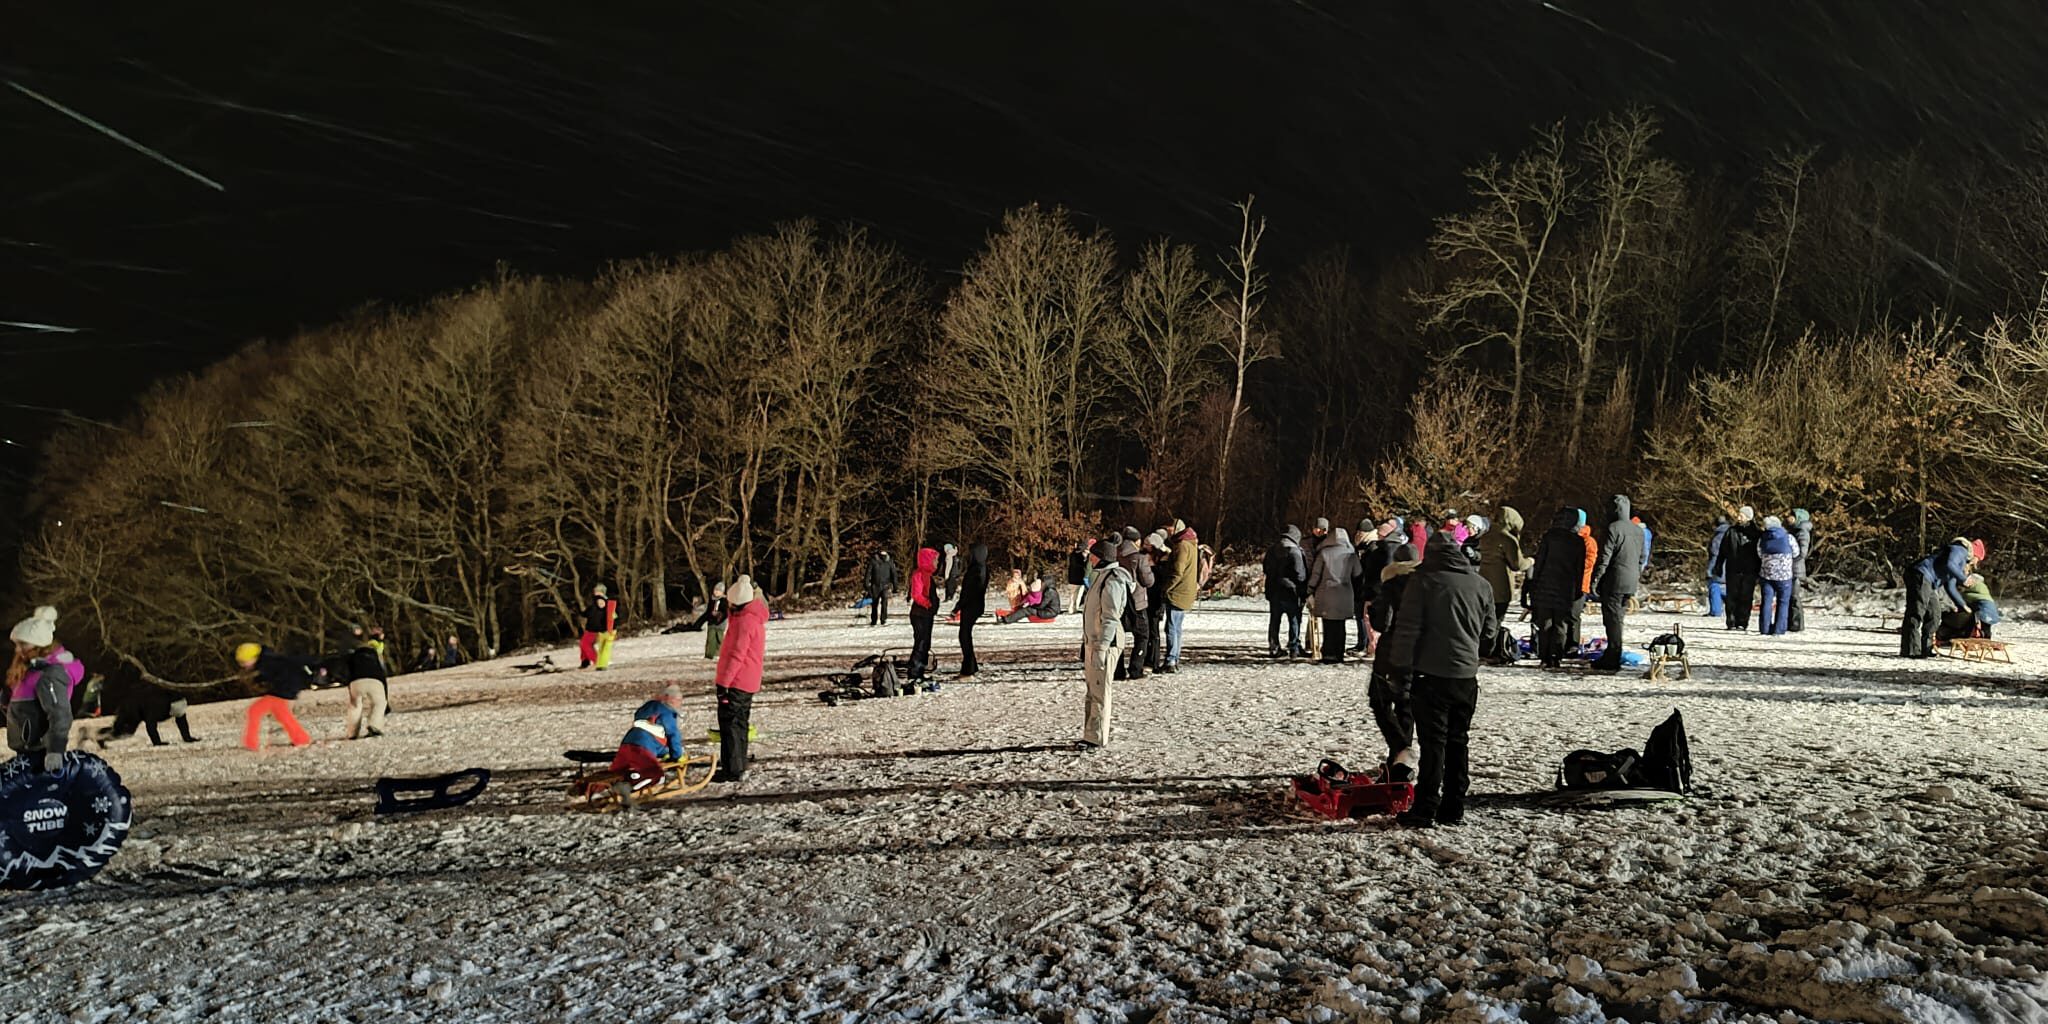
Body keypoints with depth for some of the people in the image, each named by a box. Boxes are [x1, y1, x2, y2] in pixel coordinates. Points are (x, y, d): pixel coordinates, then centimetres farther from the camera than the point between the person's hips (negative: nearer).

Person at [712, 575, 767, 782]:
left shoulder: (744, 621, -18)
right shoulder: (756, 619, 14)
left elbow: (736, 655, -22)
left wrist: (724, 681, -22)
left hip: (735, 681, -10)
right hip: (748, 682, 10)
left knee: (730, 724, -8)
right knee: (740, 723, 17)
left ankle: (732, 770, -9)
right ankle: (738, 766, 24)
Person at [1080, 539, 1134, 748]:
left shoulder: (1112, 581, -16)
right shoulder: (1101, 577, 17)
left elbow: (1110, 618, -22)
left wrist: (1101, 648, -25)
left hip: (1105, 644, -11)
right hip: (1093, 642, 11)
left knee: (1099, 691, -6)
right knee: (1093, 690, 15)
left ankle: (1098, 738, -3)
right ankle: (1091, 735, 22)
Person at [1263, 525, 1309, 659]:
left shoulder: (1271, 550, 10)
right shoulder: (1294, 550, -12)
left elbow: (1266, 570, 17)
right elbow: (1300, 573, -13)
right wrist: (1303, 589, -4)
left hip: (1273, 591, 6)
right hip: (1290, 591, -6)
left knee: (1274, 621, 11)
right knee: (1294, 621, 3)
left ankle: (1273, 648, 12)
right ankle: (1294, 648, 2)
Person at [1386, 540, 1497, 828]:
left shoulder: (1424, 582, -7)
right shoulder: (1482, 586, 9)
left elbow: (1407, 631, -11)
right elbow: (1488, 636, 16)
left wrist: (1403, 671, -5)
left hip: (1431, 674, -4)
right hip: (1467, 675, 4)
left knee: (1433, 742, -2)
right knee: (1458, 742, 13)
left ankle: (1425, 809, -3)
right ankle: (1453, 809, 15)